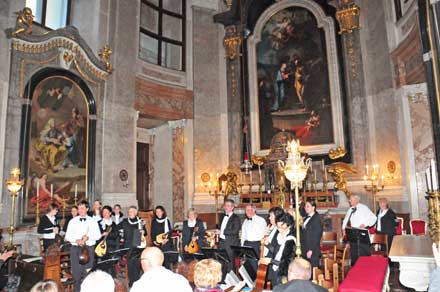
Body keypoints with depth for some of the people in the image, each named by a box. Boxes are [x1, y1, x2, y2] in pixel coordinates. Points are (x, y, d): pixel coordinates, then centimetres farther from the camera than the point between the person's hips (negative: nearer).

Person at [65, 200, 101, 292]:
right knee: (76, 272, 2)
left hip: (89, 248, 0)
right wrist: (76, 240, -15)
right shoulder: (73, 221, 6)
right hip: (75, 249, 1)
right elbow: (68, 236, 3)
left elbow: (98, 235, 2)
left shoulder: (93, 221, 5)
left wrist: (88, 237, -16)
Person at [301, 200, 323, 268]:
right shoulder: (306, 218, 13)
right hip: (305, 249, 7)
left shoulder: (316, 219, -10)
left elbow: (317, 236, -14)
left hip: (313, 250, -7)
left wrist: (311, 250, -16)